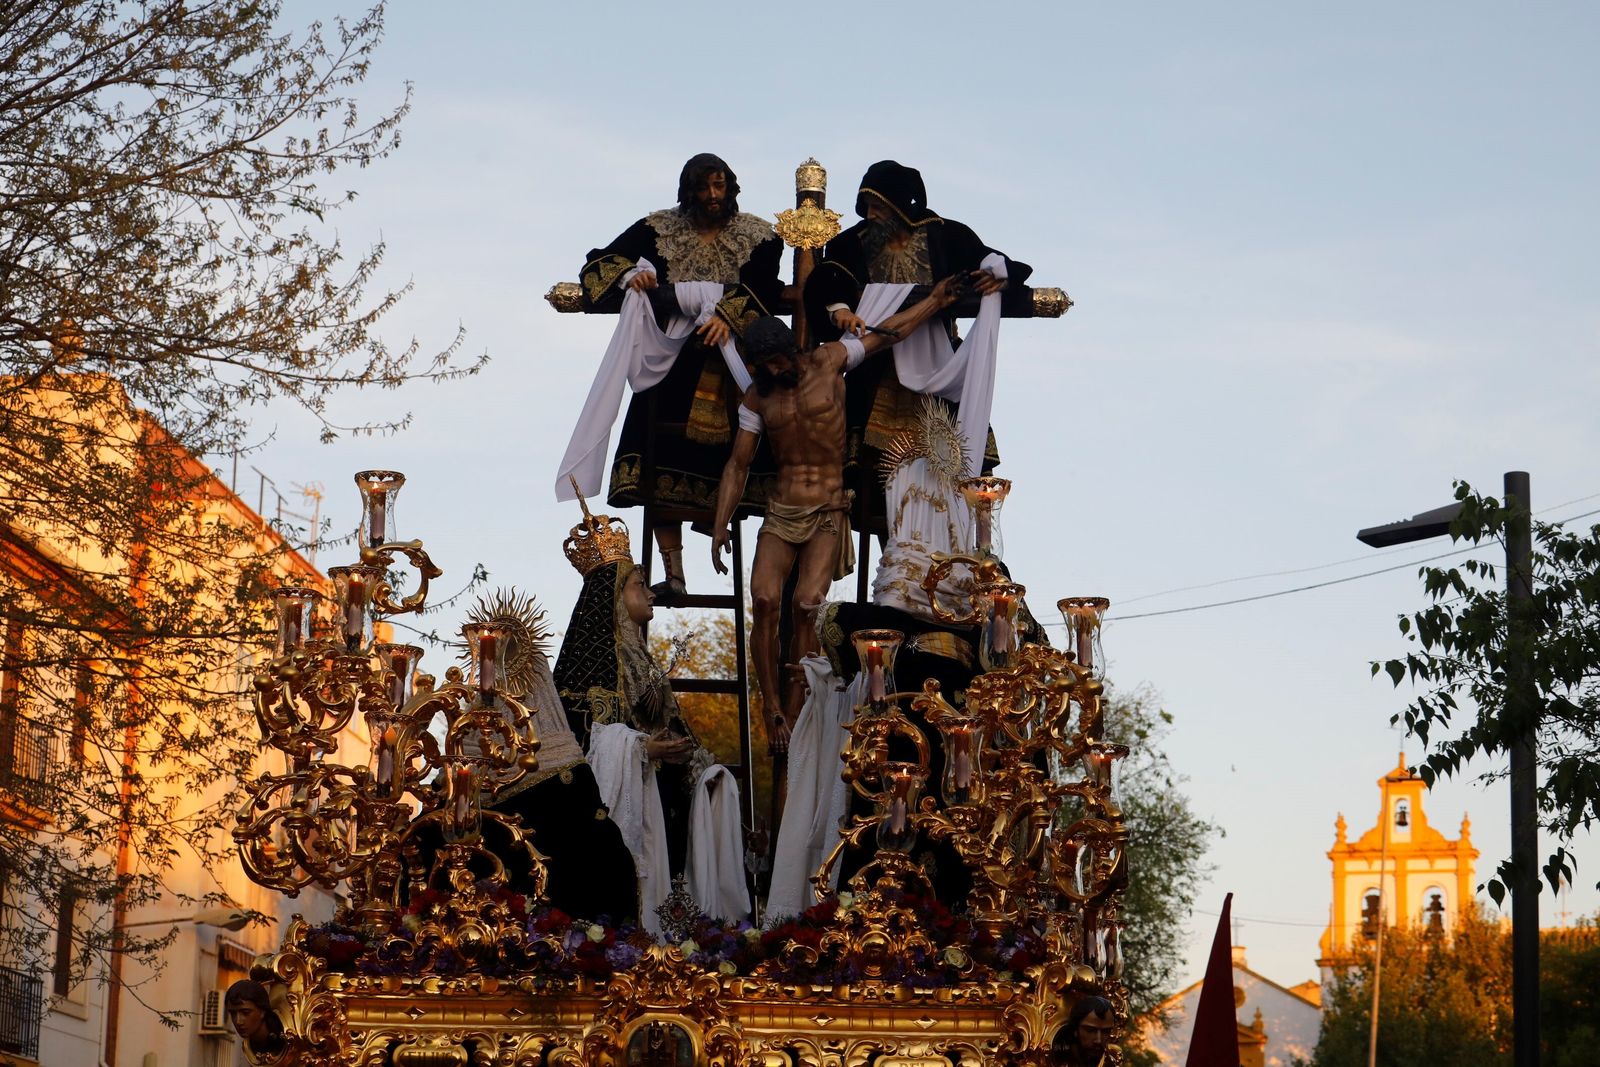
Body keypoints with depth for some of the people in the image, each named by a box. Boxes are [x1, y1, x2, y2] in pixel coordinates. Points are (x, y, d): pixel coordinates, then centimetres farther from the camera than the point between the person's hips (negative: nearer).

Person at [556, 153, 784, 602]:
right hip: (672, 362, 1)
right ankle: (673, 573, -11)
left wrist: (728, 317, -23)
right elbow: (601, 262, 11)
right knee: (662, 463, -11)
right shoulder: (661, 228, 11)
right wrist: (629, 277, -10)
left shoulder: (757, 236, 8)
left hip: (731, 365, -1)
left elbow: (762, 289, -7)